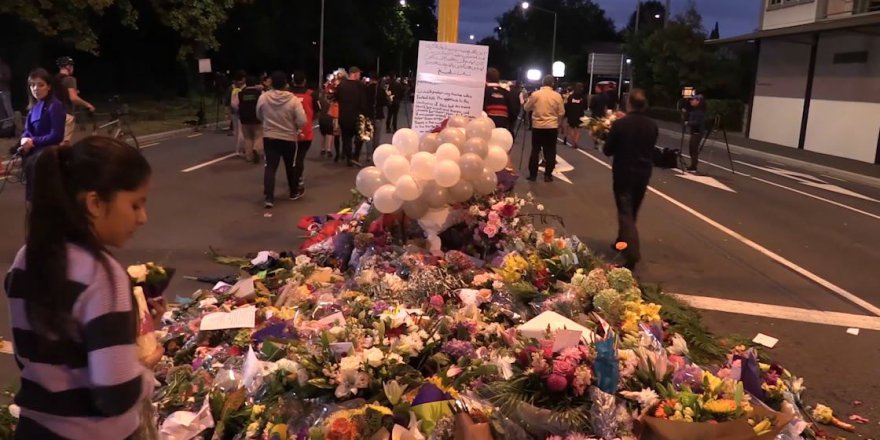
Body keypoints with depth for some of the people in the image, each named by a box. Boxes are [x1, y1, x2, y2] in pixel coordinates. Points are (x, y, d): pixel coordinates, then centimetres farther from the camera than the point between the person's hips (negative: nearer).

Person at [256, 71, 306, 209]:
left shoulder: (263, 97, -7)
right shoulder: (293, 100, -15)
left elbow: (259, 116, 8)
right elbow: (302, 121, -17)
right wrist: (295, 127, 4)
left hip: (269, 137, 1)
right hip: (289, 138, -1)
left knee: (270, 167, 1)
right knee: (291, 166, 17)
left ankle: (269, 198, -10)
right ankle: (294, 192, 32)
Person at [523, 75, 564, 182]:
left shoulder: (535, 94, -5)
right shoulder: (557, 96, -5)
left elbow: (527, 108, 6)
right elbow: (561, 113, 0)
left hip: (537, 126, 0)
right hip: (552, 127, 0)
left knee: (535, 150, 8)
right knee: (550, 152, 6)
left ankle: (533, 175, 11)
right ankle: (548, 175, 8)